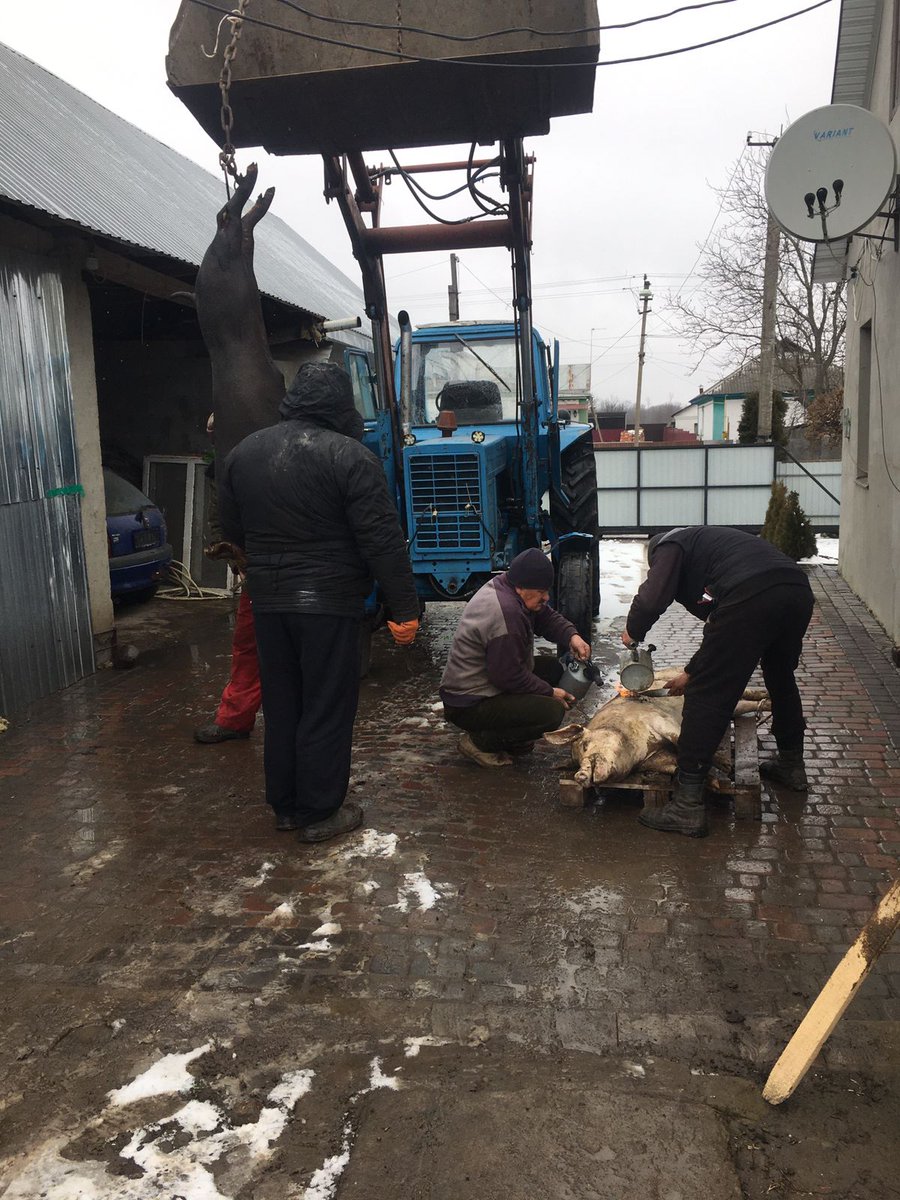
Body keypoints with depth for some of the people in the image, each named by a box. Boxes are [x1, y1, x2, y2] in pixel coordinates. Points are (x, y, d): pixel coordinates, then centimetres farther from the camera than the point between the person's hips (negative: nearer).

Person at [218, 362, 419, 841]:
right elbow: (383, 541, -16)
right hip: (329, 604, -6)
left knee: (280, 706, 17)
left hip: (268, 603, 6)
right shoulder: (349, 456, -13)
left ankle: (284, 805, 29)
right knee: (327, 710, 6)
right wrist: (404, 608, -11)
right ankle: (320, 813, 16)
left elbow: (232, 530, 15)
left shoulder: (243, 453, 7)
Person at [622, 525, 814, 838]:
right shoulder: (707, 541, 40)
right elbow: (722, 631, 43)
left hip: (752, 598, -8)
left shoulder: (668, 544, 17)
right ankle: (791, 765, 51)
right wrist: (693, 672, 49)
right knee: (781, 678, 32)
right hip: (799, 590, 9)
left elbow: (651, 600, -3)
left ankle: (687, 806, 1)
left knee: (707, 697, 0)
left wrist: (632, 632, 17)